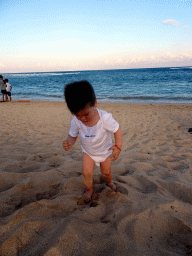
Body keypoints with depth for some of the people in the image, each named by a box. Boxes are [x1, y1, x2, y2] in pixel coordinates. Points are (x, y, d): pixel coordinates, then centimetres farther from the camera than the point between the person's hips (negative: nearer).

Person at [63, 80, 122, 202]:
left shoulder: (105, 117, -36)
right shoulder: (76, 121, -28)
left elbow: (117, 130, -24)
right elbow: (72, 135, -14)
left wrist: (118, 146, -36)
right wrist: (69, 142, -38)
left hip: (105, 150, -1)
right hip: (88, 152, 1)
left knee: (106, 172, 15)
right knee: (87, 172, -10)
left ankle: (109, 182, 54)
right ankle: (89, 189, 23)